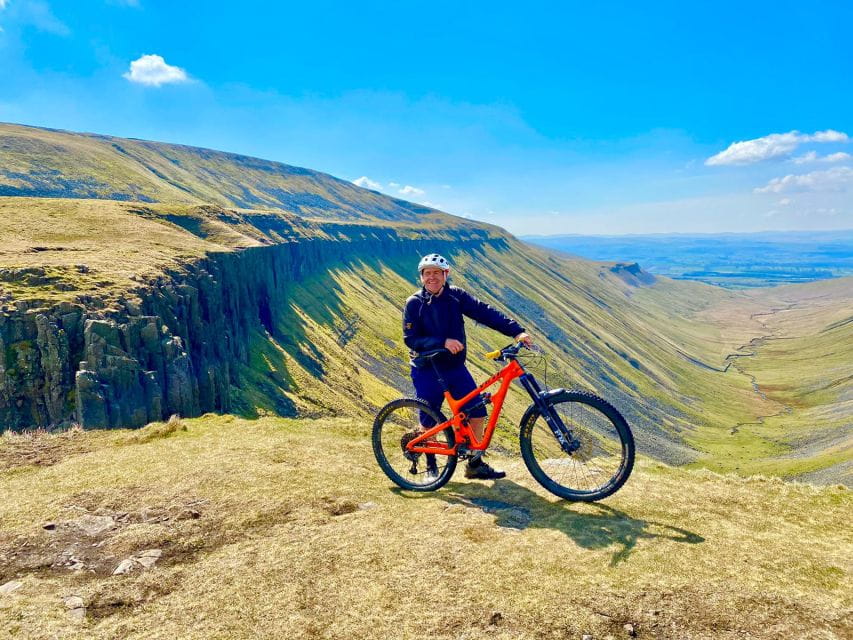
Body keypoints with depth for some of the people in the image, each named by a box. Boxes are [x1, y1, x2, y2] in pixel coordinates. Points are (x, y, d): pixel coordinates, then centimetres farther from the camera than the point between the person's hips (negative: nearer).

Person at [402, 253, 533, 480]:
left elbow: (486, 313, -12)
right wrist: (443, 342, -28)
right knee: (429, 420, 4)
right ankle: (431, 464, 27)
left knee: (478, 412, -2)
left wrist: (516, 331, -23)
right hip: (427, 371, -3)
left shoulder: (457, 296, -3)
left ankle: (475, 464, 14)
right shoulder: (414, 303, -9)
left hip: (455, 367, 3)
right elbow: (411, 339, -16)